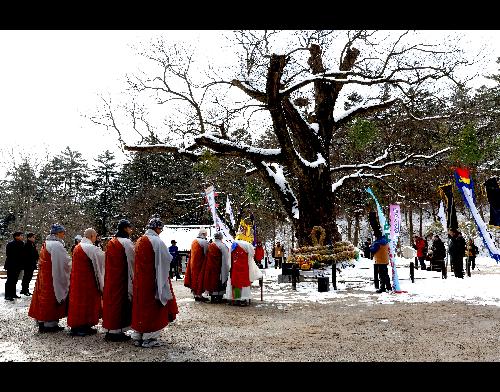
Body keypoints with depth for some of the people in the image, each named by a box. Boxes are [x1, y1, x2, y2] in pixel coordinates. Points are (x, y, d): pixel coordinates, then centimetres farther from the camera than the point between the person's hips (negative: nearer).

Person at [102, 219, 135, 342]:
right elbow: (131, 263, -14)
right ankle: (117, 331, 3)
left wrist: (107, 279, 17)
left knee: (111, 300, 12)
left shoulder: (110, 243, 10)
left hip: (110, 280, 7)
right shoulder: (126, 242, -13)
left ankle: (110, 331, 19)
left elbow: (107, 263, 13)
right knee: (121, 301, 0)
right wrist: (133, 280, -7)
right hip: (122, 278, -7)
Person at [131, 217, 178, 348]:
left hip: (139, 281, 7)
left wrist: (138, 278, 17)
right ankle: (149, 338, 9)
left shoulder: (139, 241, 6)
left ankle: (137, 336, 22)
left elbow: (136, 263, 11)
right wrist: (164, 286, -10)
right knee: (152, 308, 4)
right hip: (152, 281, -7)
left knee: (140, 307, 14)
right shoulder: (157, 242, -16)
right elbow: (162, 264, -15)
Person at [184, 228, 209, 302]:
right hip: (200, 264, -8)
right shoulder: (204, 242, -16)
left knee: (195, 277, 13)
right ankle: (199, 295, 3)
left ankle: (195, 294, 21)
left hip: (193, 263, 8)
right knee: (200, 278, 0)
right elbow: (206, 254, -13)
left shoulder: (194, 241, 10)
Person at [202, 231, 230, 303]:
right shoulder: (222, 246, -13)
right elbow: (225, 259, -12)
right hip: (219, 267, -6)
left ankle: (212, 298, 18)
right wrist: (226, 269, -7)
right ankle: (219, 297, 5)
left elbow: (207, 256, 12)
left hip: (210, 267, 6)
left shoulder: (210, 245, 5)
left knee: (212, 280, 12)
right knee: (220, 281, 3)